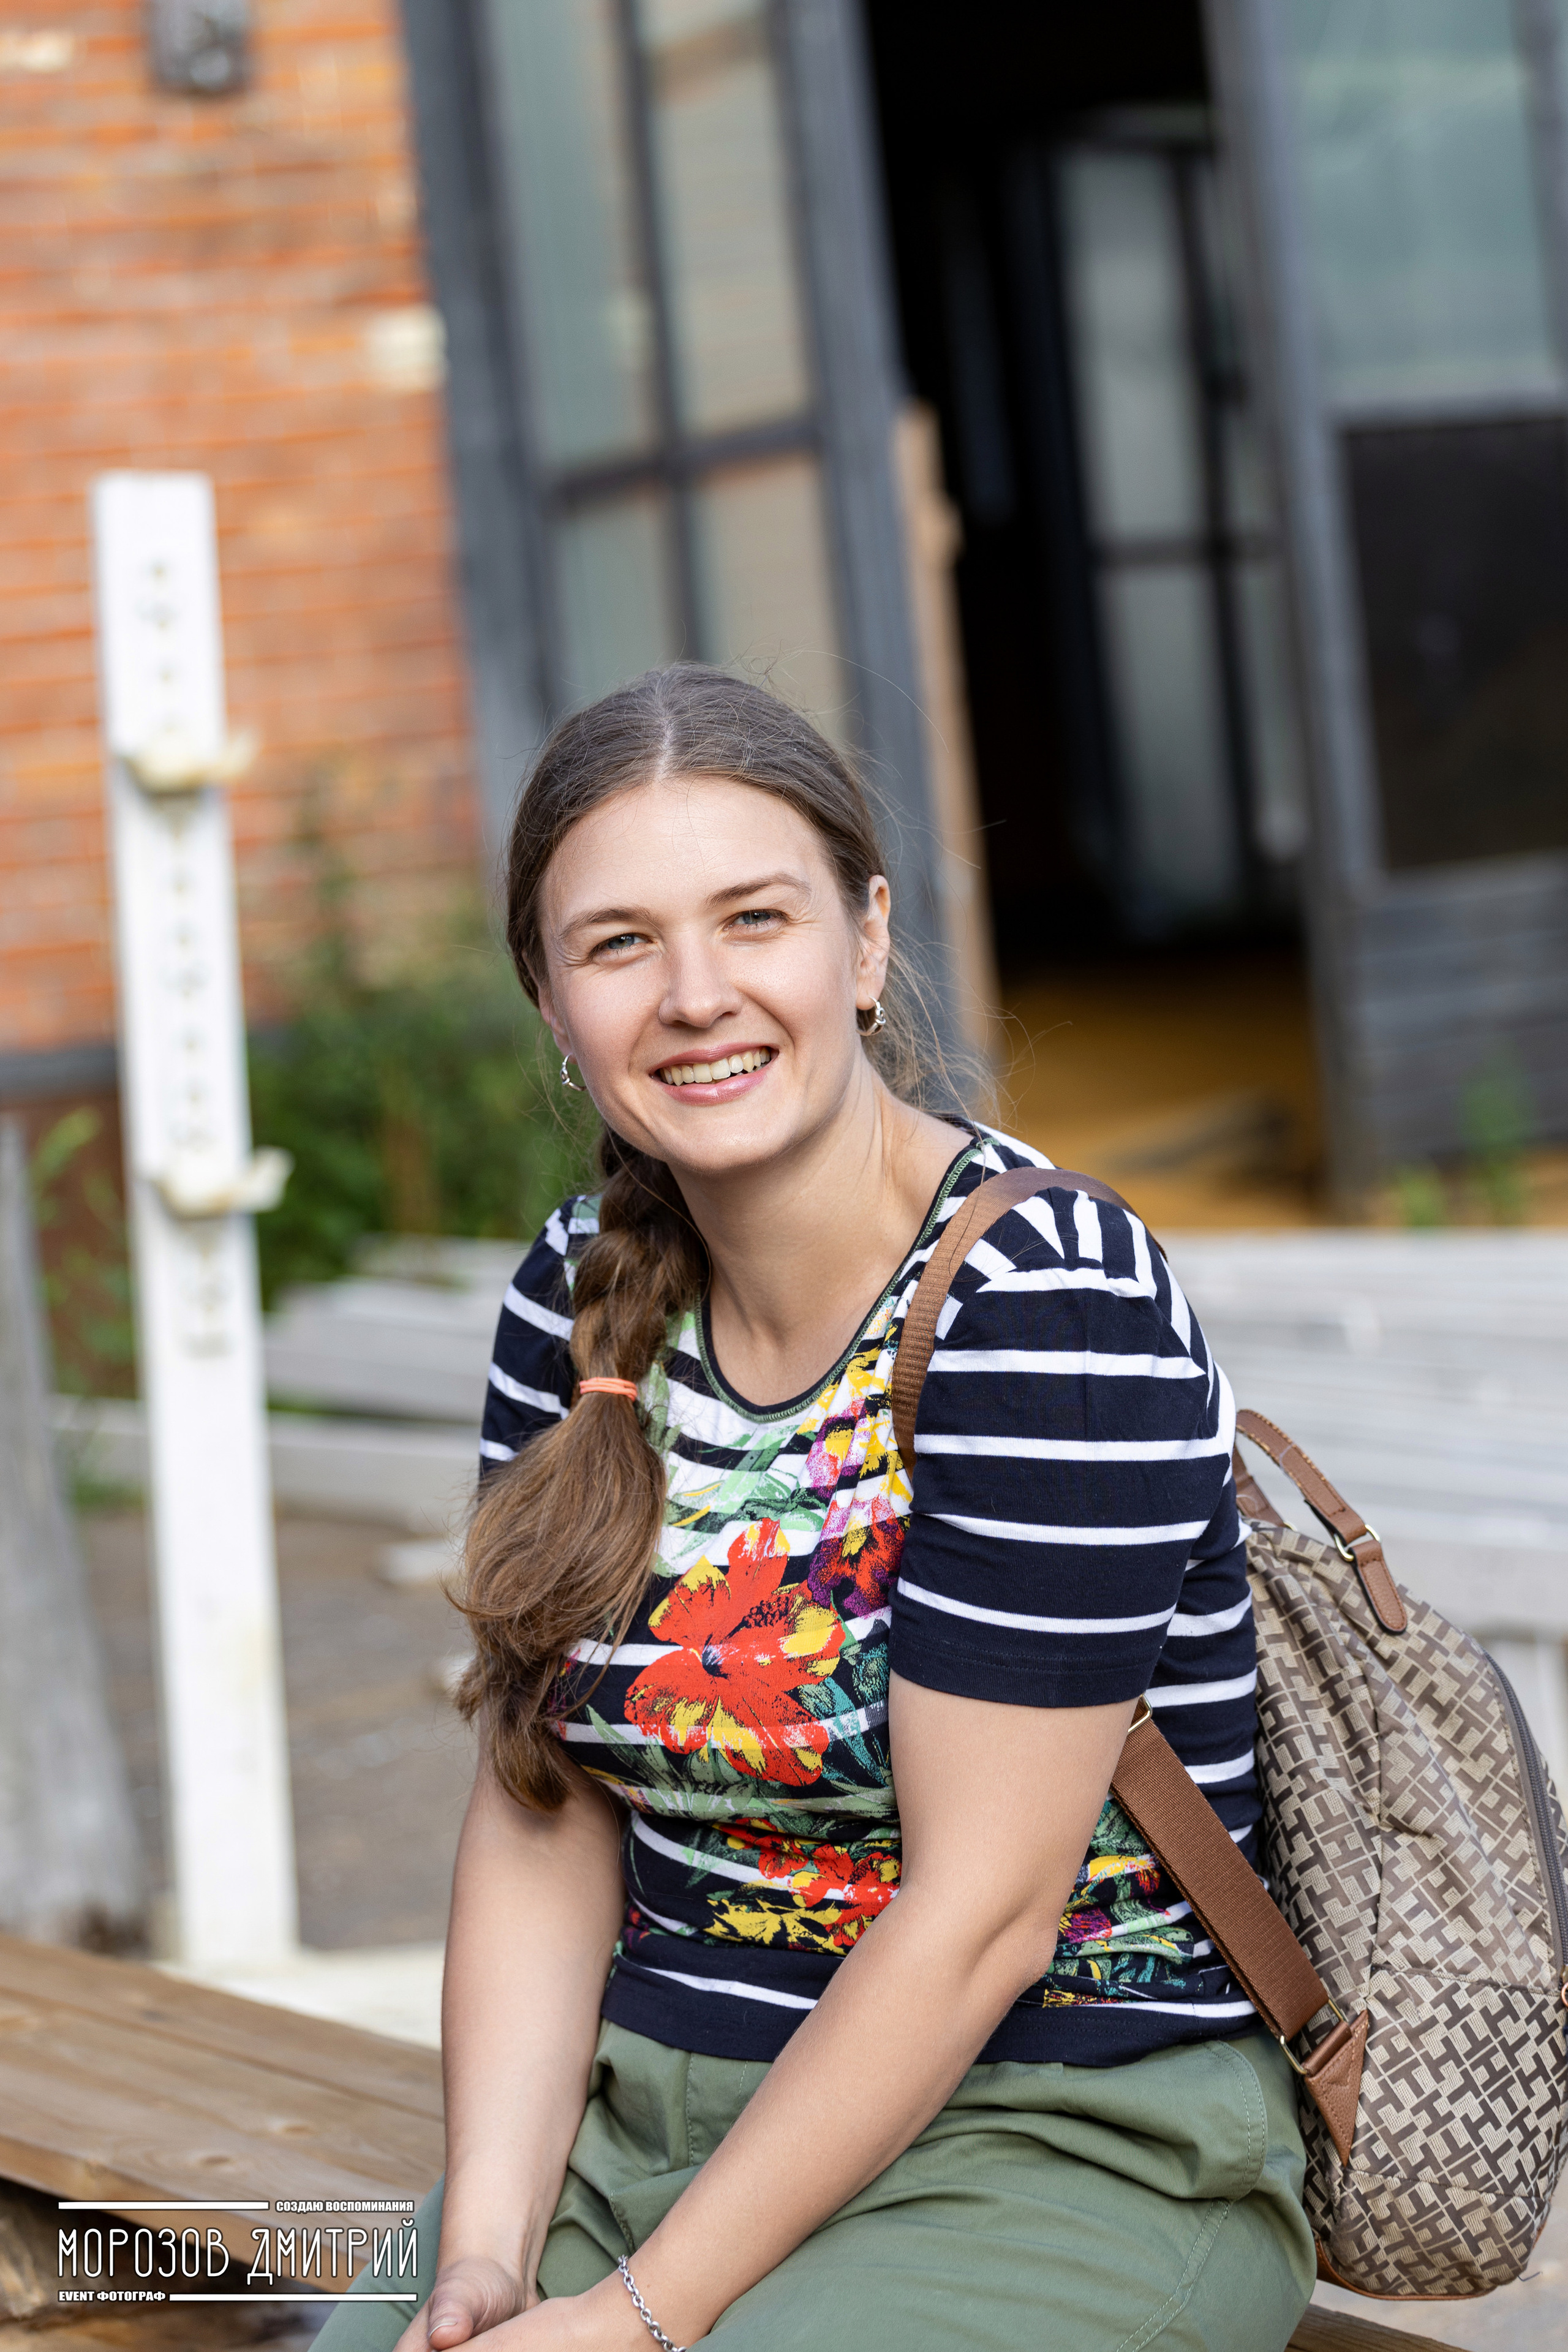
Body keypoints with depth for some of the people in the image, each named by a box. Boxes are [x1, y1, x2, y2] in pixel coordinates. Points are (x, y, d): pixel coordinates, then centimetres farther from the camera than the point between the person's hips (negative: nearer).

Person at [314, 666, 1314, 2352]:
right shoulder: (577, 1303, 4)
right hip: (643, 2111, 5)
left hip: (1058, 2145, -5)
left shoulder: (1051, 1309, -16)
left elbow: (979, 1913, -18)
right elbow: (545, 1816, 3)